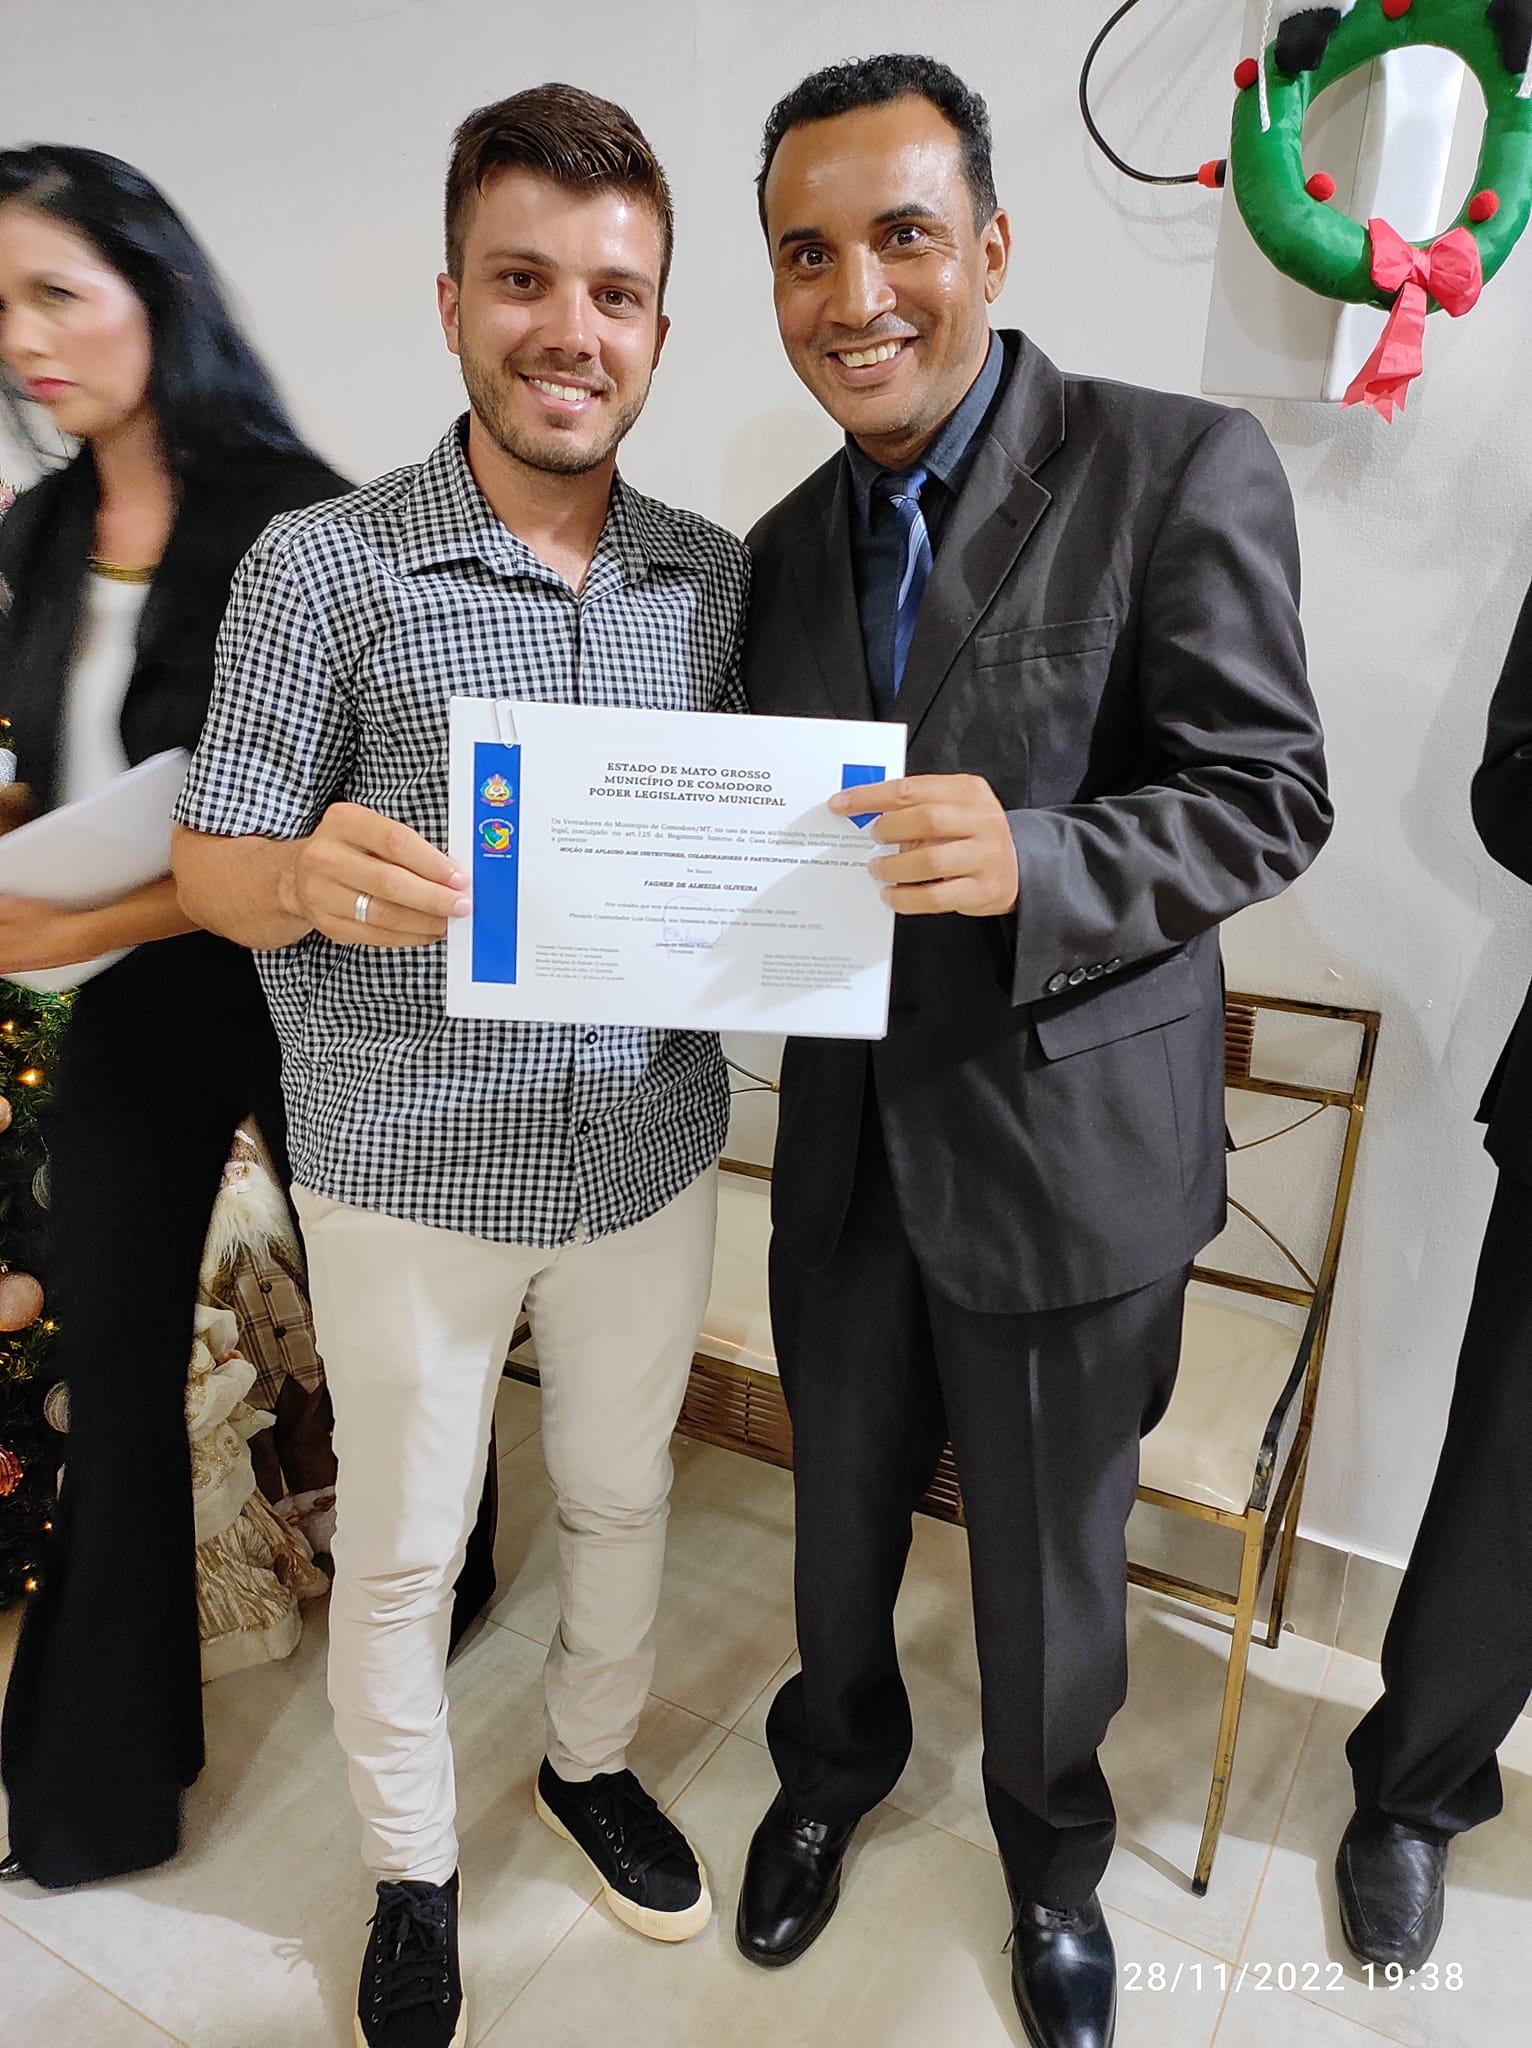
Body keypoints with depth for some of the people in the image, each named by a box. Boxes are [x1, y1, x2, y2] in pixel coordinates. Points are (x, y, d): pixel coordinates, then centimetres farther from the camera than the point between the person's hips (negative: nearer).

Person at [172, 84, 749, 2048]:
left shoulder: (718, 575, 3)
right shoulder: (318, 566, -8)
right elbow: (213, 860, -7)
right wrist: (310, 874, -29)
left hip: (649, 1150, 4)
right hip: (408, 1168, -3)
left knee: (621, 1493, 22)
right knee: (399, 1545, 16)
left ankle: (592, 1759, 52)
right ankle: (410, 1869, 44)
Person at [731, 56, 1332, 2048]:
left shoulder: (1183, 469, -10)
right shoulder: (791, 540, 7)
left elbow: (1269, 797, -14)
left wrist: (1029, 863, -31)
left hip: (1069, 1148, -4)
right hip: (847, 1143, 5)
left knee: (1051, 1563, 17)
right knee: (842, 1513, 23)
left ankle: (1053, 1850, 49)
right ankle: (836, 1760, 55)